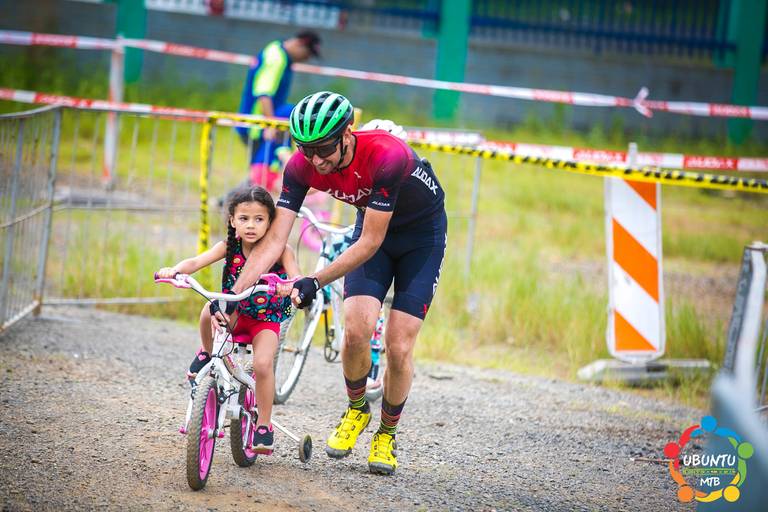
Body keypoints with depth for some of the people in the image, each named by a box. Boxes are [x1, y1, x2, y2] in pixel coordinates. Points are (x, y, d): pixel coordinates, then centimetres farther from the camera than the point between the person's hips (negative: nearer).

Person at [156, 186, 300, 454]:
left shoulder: (279, 250, -15)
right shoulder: (229, 247, -9)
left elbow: (295, 276, -28)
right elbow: (196, 262, -21)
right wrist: (174, 270, -42)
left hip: (266, 318, -2)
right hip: (233, 314, 2)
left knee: (263, 364, -27)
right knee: (209, 312, -33)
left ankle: (264, 425, -9)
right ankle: (208, 353, 0)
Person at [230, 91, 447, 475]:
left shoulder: (386, 156, -38)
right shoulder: (302, 166, -24)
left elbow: (369, 243, -34)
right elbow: (275, 239, -23)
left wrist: (315, 283, -39)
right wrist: (232, 295, -32)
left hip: (423, 232, -4)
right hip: (373, 226, 4)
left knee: (398, 348, -10)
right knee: (356, 331, -16)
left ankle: (387, 433, 13)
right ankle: (356, 409, 12)